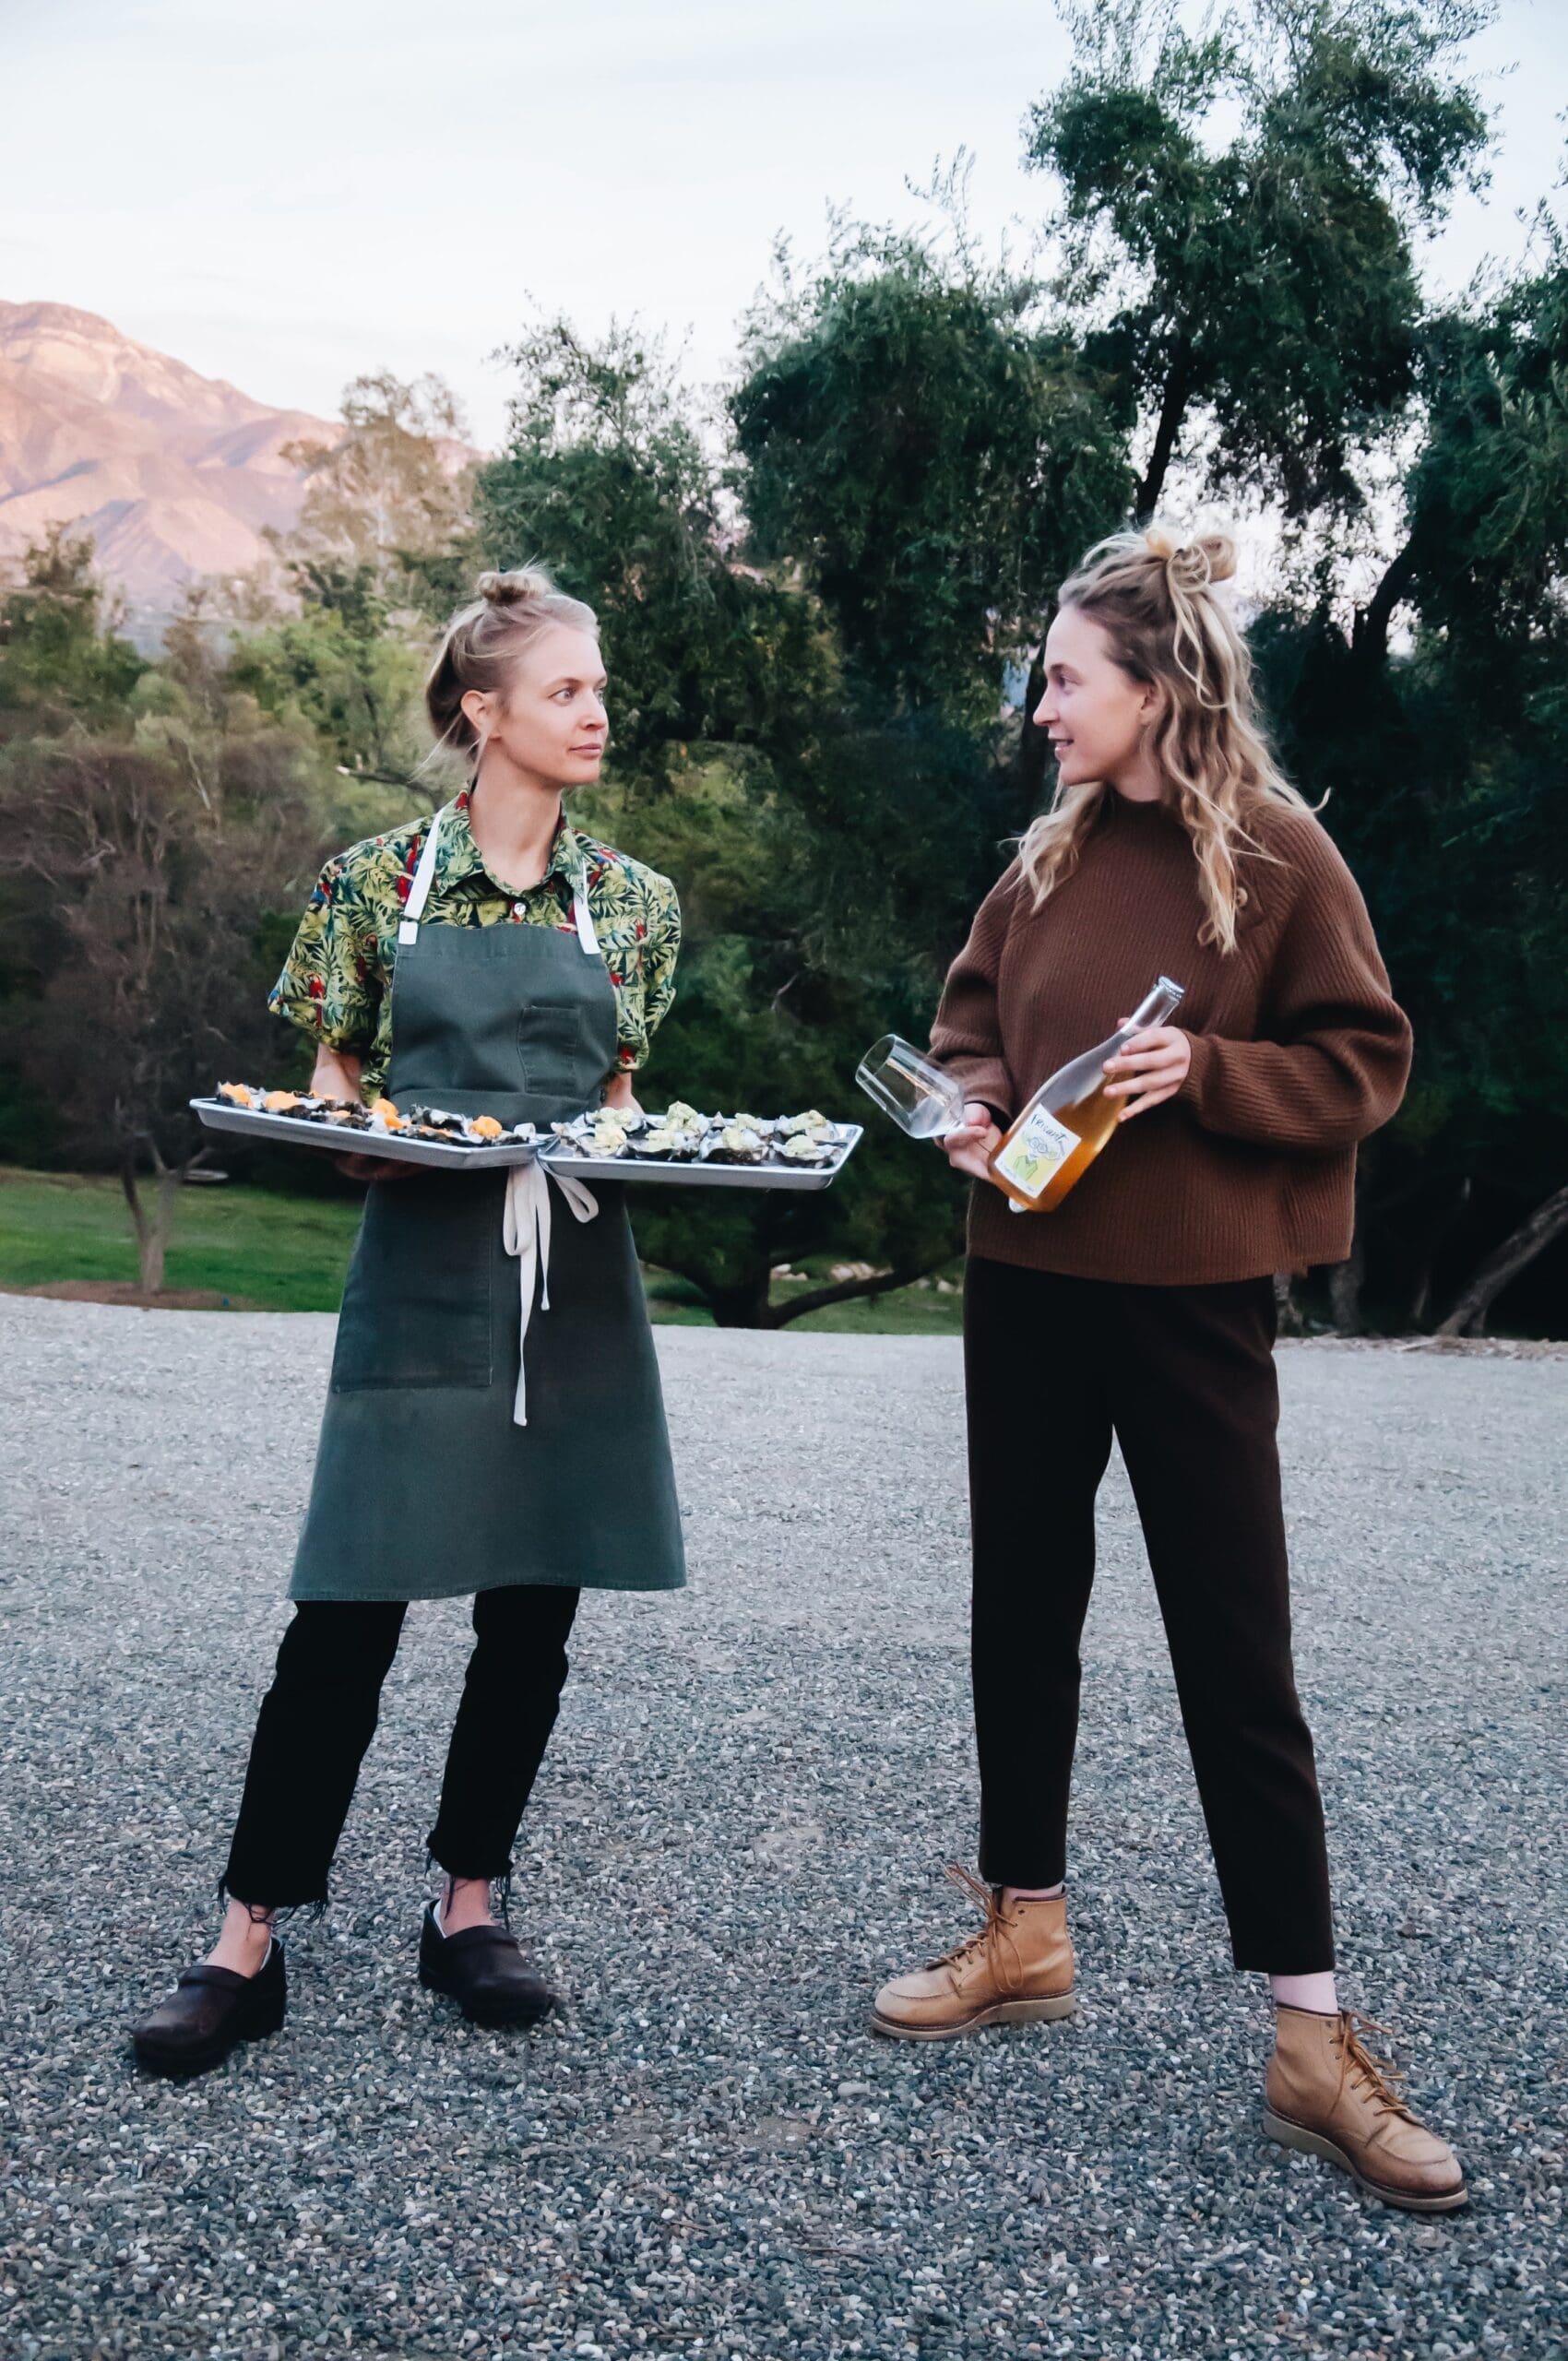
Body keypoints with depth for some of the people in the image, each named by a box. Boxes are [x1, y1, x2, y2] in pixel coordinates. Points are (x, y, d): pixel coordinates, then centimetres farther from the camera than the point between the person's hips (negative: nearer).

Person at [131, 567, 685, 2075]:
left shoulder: (631, 902, 9)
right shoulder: (379, 879, 1)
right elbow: (333, 1093, 5)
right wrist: (362, 1141, -16)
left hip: (577, 1283, 3)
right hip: (421, 1275, -3)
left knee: (534, 1607, 7)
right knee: (349, 1606, -3)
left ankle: (469, 1905, 23)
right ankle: (248, 1940, 8)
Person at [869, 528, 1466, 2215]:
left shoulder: (1277, 855, -8)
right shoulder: (1050, 853, 6)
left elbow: (1364, 1063, -7)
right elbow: (971, 1015, 17)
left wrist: (1205, 1073, -22)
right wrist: (969, 1105, -4)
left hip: (1190, 1298, -5)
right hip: (1027, 1279, 6)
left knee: (1235, 1655, -2)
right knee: (1020, 1610, 13)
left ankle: (1314, 2045, 9)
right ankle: (1025, 1937, 31)